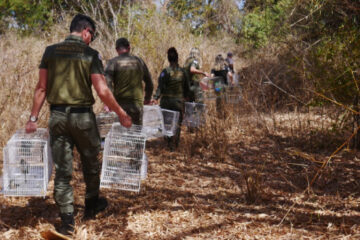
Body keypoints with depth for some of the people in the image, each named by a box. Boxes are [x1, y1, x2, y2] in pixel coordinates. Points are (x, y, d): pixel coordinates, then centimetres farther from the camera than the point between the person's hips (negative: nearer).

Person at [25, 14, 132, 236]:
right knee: (91, 163, 19)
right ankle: (92, 205, 35)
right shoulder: (91, 55, -7)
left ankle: (67, 221, 5)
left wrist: (33, 118, 5)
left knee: (62, 169, 5)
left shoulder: (51, 51, 2)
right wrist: (121, 113, -1)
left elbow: (41, 88, 1)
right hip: (83, 116, -2)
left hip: (58, 115, 3)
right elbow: (102, 91, -11)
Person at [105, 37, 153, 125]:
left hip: (120, 104, -2)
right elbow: (149, 83, 14)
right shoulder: (139, 61, 7)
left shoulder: (113, 62, -2)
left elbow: (107, 82, -15)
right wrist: (147, 98, 28)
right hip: (137, 104, 2)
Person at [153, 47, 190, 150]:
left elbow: (160, 87, -16)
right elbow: (186, 87, 10)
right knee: (177, 123, 7)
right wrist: (184, 96, 25)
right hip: (179, 101, 2)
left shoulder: (165, 72, -9)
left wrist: (156, 98, -19)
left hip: (166, 101, -2)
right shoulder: (182, 72, 1)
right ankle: (174, 144, 3)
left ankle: (169, 142, 17)